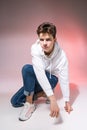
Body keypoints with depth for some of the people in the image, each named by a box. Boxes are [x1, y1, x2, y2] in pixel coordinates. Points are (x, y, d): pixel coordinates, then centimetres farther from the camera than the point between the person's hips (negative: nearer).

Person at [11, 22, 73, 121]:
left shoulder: (61, 55, -27)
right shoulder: (35, 48, -27)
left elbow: (64, 78, -21)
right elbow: (40, 73, -38)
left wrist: (67, 101, -23)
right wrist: (52, 98, -48)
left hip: (51, 80, -3)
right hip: (37, 80, 3)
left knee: (27, 68, -33)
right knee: (15, 102, -2)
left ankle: (29, 103, -16)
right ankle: (43, 93, 9)